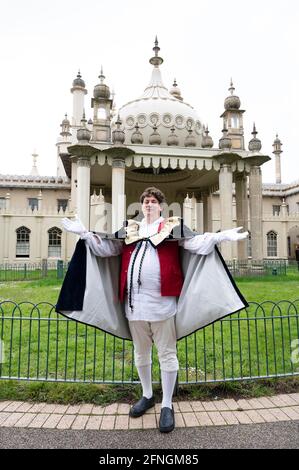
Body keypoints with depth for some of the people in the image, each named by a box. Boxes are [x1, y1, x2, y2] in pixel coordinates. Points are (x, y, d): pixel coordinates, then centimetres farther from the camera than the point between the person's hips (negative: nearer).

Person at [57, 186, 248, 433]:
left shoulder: (173, 227, 3)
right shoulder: (129, 230, 14)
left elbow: (197, 244, -8)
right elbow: (105, 247, 12)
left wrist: (224, 235, -21)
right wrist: (84, 233, 7)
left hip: (162, 302, -4)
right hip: (134, 302, 5)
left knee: (167, 355, 7)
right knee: (141, 353, 20)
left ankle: (167, 405, 27)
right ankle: (147, 396, 42)